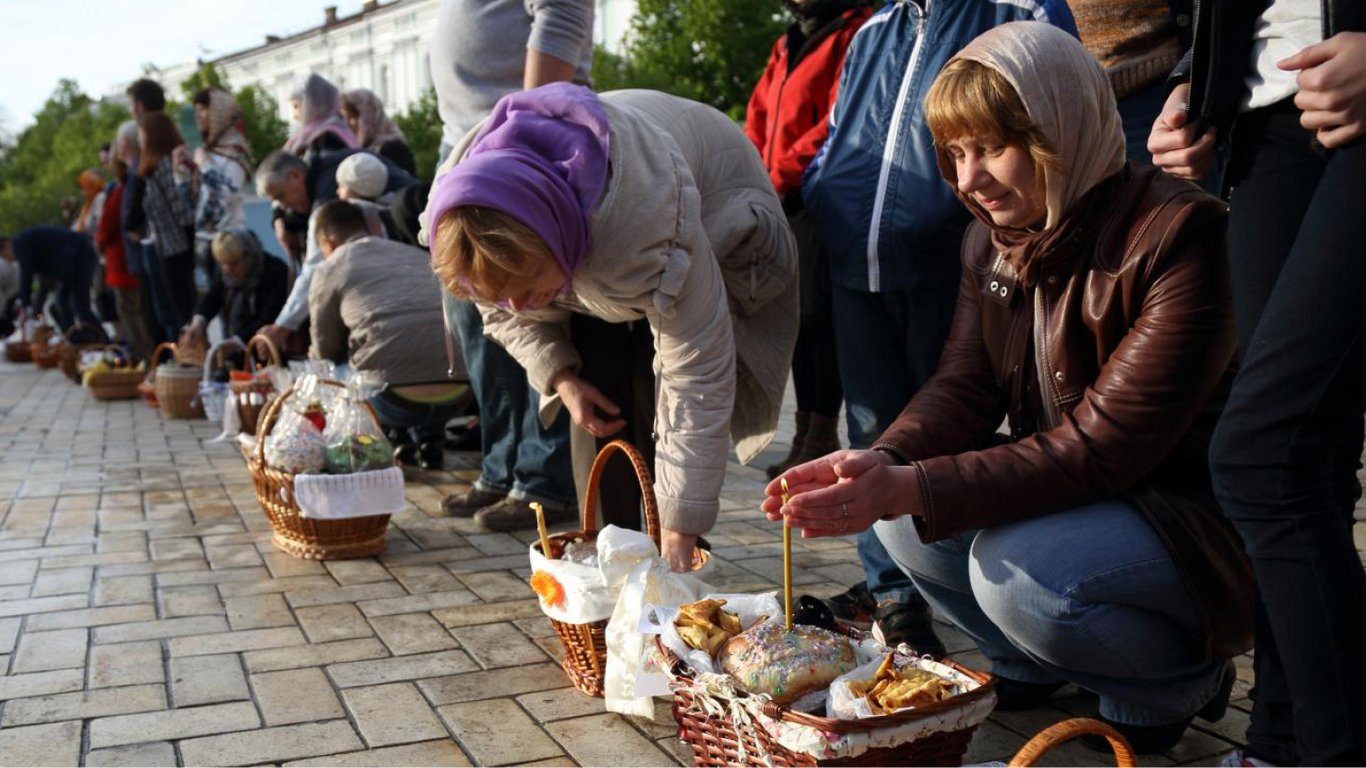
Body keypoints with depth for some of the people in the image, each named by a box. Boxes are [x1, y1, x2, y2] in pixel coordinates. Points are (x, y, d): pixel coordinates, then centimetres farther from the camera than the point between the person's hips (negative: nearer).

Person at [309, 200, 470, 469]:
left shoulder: (330, 268, 13)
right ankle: (427, 438, 15)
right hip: (460, 395, 5)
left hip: (397, 396, -4)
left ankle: (398, 440, 8)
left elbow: (326, 351, 21)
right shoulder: (420, 256, 25)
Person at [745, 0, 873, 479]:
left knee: (820, 318, -6)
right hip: (782, 205, 8)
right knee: (799, 317, 11)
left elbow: (841, 122, -15)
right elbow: (758, 119, 17)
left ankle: (822, 439, 1)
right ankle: (806, 433, 20)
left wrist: (780, 178, -14)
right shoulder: (787, 46, 19)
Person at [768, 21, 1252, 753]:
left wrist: (911, 488, -36)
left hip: (1198, 517, -7)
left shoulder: (1179, 236, -23)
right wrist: (883, 464, -28)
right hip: (1061, 494, 7)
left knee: (1018, 574, -31)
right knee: (901, 515, -11)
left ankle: (1182, 678, 0)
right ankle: (1028, 663, 12)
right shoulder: (993, 235, 1)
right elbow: (964, 383, -5)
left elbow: (1102, 447, -28)